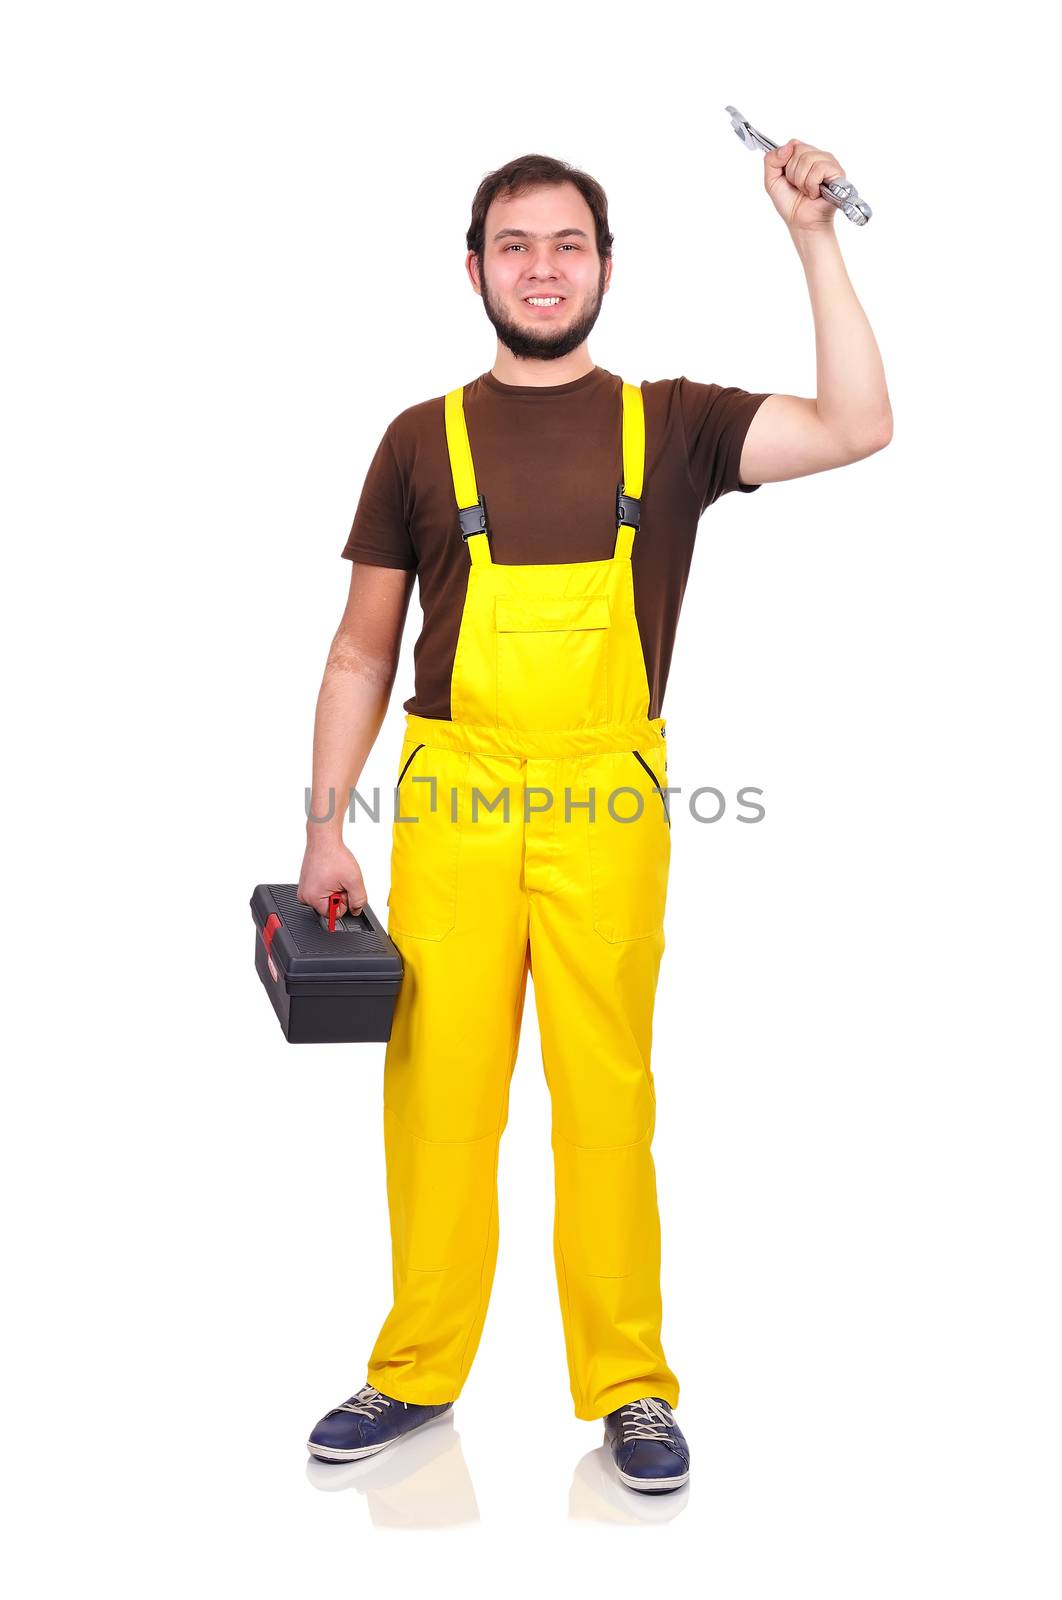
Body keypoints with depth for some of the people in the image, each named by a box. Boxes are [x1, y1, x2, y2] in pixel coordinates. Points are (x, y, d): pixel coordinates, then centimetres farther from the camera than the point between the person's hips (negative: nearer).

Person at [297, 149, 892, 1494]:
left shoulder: (668, 424, 9)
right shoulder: (424, 440, 10)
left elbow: (855, 430, -5)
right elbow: (363, 650, 11)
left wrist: (812, 239, -7)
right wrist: (324, 829, 4)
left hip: (606, 803, -1)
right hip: (452, 798, 1)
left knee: (609, 1090, 0)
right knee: (438, 1087, 1)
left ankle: (629, 1386, 12)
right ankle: (417, 1371, 16)